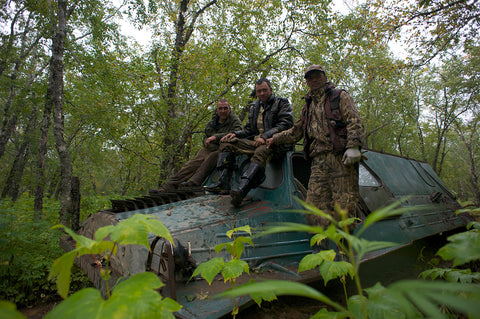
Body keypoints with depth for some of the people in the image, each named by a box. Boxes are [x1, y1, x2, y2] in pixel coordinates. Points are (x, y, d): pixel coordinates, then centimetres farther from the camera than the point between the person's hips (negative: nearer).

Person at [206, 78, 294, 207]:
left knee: (261, 151, -41)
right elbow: (248, 129, 23)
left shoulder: (282, 103, 6)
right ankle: (223, 184, -22)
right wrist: (235, 134, 1)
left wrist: (265, 136, -23)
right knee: (227, 143, -7)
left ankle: (242, 190, -60)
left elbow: (285, 124, -9)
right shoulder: (255, 106, 23)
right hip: (255, 141, 7)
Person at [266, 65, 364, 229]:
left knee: (343, 205, -8)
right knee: (315, 205, -6)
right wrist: (274, 139, 34)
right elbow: (295, 132, 36)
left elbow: (355, 122, -1)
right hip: (319, 161, 5)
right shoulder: (308, 107, 29)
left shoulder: (340, 96, 13)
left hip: (341, 159, -4)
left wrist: (353, 146, -16)